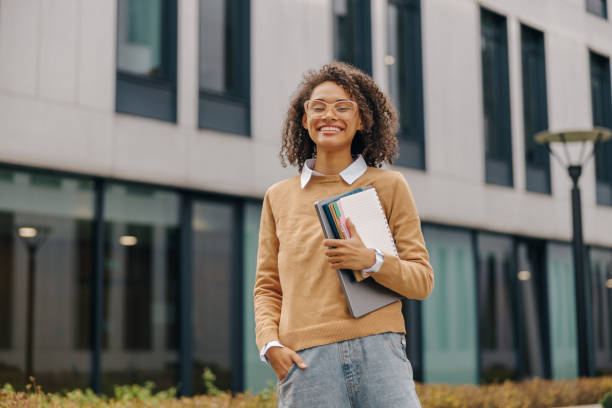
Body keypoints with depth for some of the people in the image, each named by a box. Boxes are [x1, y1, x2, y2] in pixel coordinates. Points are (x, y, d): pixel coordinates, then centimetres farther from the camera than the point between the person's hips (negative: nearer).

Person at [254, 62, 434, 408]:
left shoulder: (389, 185, 11)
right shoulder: (279, 197, 16)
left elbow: (422, 280, 8)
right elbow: (267, 288, 17)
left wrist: (372, 261, -11)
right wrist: (270, 343, 0)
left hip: (378, 352, -1)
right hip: (305, 362, 1)